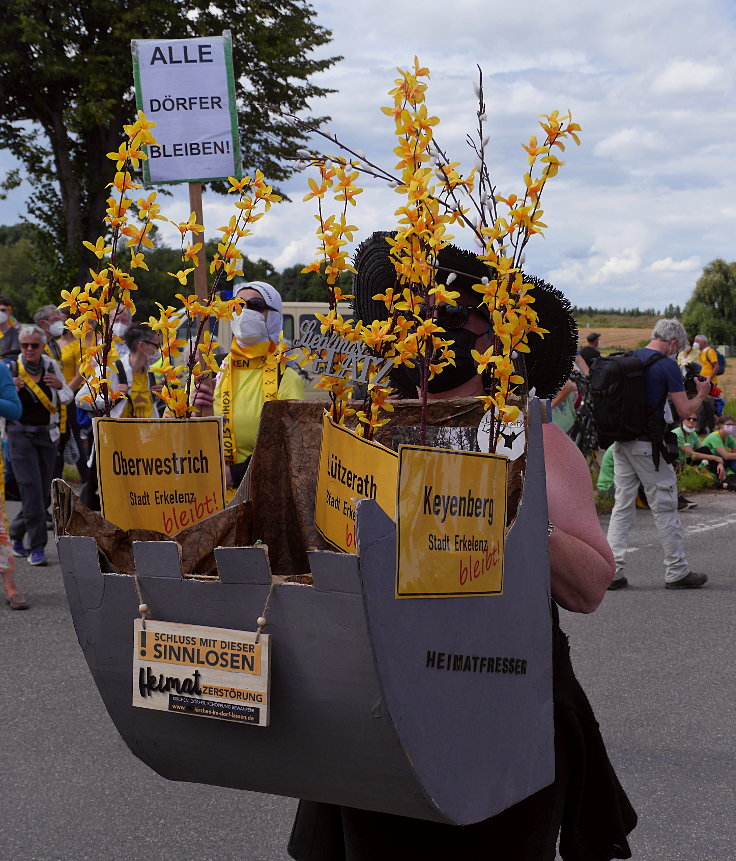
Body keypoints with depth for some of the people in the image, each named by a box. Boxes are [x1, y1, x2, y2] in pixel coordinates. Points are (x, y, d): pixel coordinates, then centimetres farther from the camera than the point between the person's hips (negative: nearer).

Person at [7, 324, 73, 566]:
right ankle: (37, 548, -10)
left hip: (47, 435, 4)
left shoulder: (51, 366, 3)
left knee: (43, 490, 6)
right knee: (31, 488, -13)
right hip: (21, 435, -4)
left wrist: (60, 386, -10)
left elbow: (67, 399, 11)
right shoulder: (11, 369, -6)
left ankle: (16, 533, 30)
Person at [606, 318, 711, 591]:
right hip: (648, 444, -6)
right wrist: (701, 394, 9)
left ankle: (612, 571, 6)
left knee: (622, 505, 10)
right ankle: (677, 572, 11)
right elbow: (685, 411, -10)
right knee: (664, 507, 4)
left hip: (621, 443, 6)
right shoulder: (667, 366, -10)